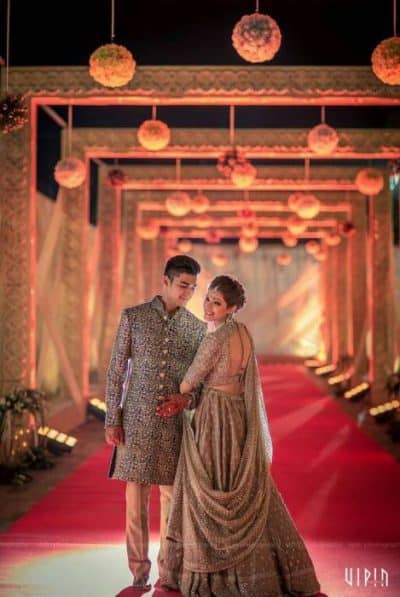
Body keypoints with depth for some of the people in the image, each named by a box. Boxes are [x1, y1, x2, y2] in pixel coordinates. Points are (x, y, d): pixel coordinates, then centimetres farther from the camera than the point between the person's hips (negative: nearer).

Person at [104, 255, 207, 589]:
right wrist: (112, 420, -4)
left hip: (176, 424, 1)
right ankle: (139, 573, 15)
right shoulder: (133, 317, 1)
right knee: (136, 498, 3)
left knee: (171, 499, 4)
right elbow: (116, 370, 1)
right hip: (136, 420, -1)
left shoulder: (198, 328, 5)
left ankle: (167, 573, 16)